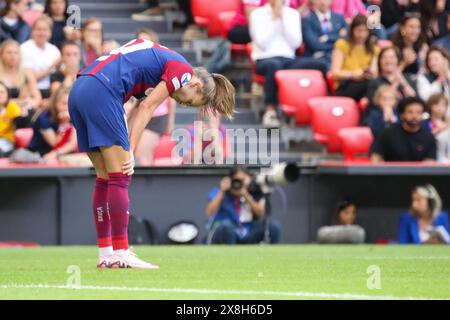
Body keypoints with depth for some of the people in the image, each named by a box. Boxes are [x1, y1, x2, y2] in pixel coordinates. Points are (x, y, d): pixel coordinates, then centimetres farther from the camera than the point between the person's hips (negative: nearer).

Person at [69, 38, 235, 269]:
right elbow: (146, 108, -4)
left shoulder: (161, 61, 28)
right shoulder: (183, 70, 2)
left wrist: (127, 150, 7)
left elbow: (137, 111, 18)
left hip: (78, 91, 9)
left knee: (105, 178, 13)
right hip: (101, 91, -9)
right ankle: (121, 254, -8)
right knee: (120, 178, -6)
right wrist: (131, 152, -3)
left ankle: (106, 253, 13)